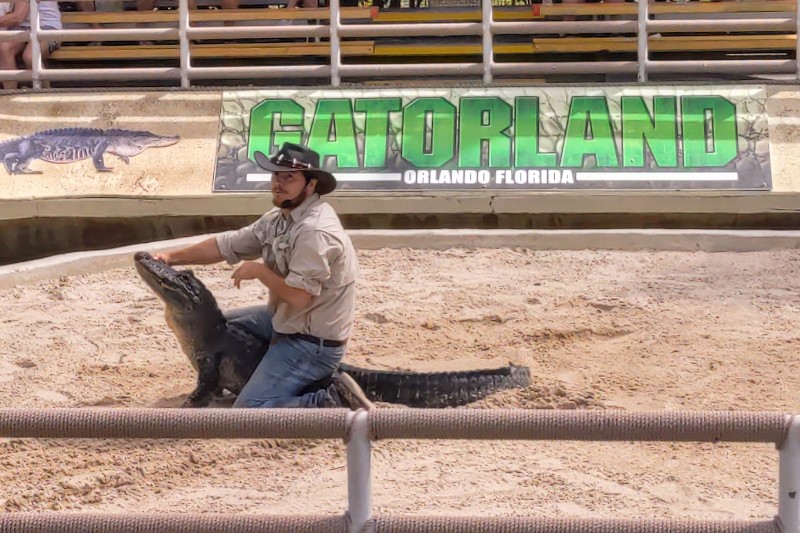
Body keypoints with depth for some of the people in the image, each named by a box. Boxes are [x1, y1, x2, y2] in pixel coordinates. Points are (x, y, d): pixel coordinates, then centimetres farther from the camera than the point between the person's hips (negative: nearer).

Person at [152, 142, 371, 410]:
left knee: (249, 411, -18)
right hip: (287, 321, 10)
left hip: (313, 343, -10)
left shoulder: (315, 230, -26)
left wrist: (258, 270, -16)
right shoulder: (279, 217, 6)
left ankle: (335, 400, -13)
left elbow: (298, 296, -29)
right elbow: (227, 244, 11)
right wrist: (172, 257, 7)